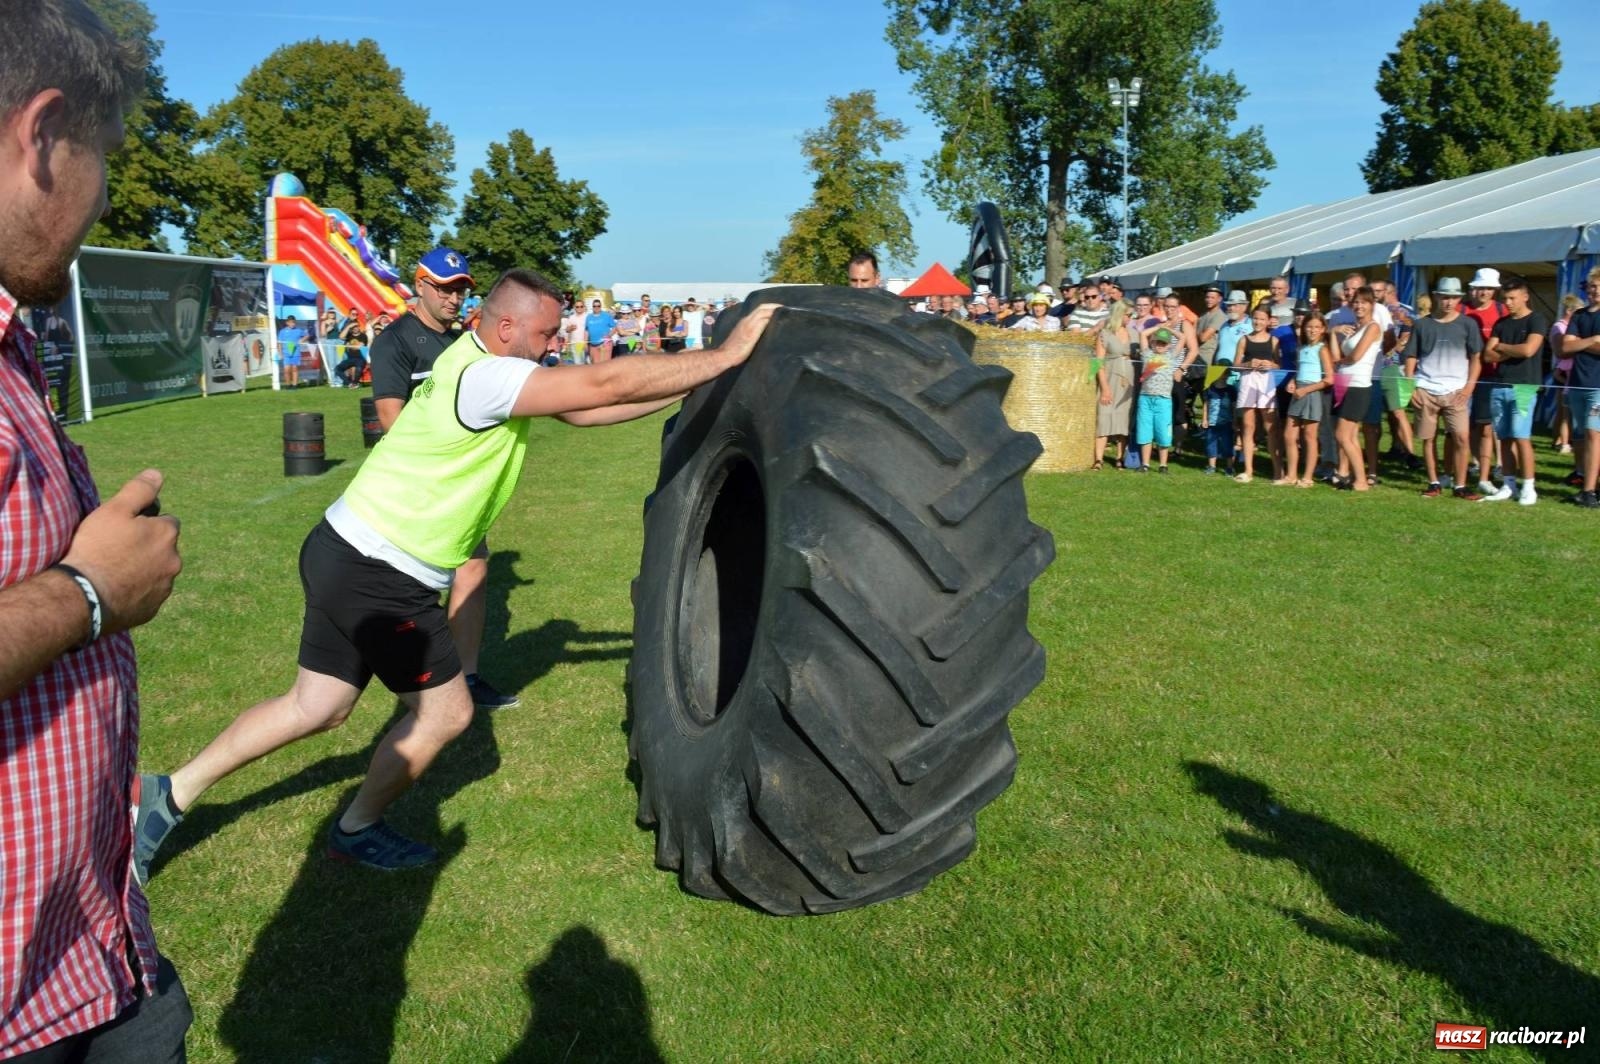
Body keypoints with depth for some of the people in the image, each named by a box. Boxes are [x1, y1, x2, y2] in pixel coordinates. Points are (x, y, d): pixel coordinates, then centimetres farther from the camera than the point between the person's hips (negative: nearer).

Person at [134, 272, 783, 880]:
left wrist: (692, 385, 4)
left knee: (315, 707, 18)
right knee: (445, 712, 7)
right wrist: (726, 355, -22)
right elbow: (607, 384, -28)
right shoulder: (484, 377, -22)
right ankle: (357, 831, 26)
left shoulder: (486, 366, 8)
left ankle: (172, 794, 27)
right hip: (377, 576, -10)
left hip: (347, 555, 10)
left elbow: (585, 407, 9)